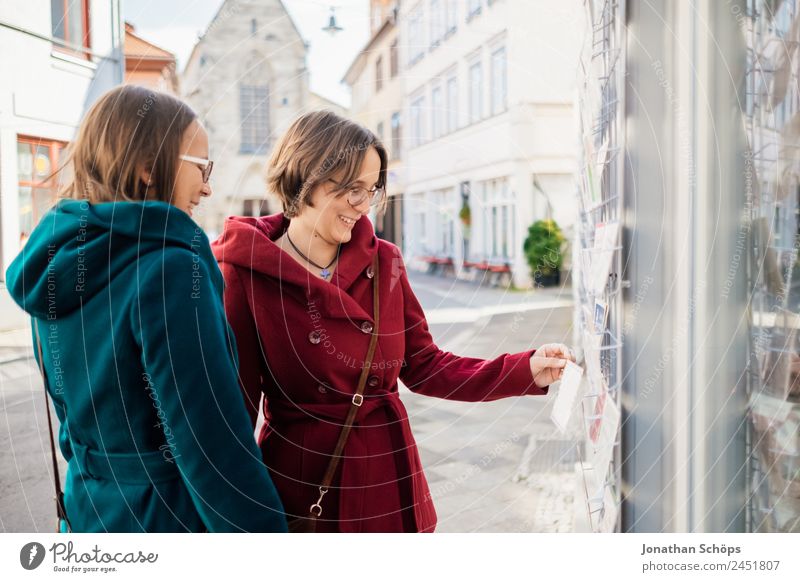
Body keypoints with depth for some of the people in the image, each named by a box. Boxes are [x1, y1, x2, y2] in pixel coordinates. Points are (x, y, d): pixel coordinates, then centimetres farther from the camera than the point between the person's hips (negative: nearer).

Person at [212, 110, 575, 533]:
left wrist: (525, 370, -3)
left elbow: (423, 367, 7)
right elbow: (235, 405, -9)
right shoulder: (244, 273, -12)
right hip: (299, 492, -4)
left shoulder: (384, 262, 2)